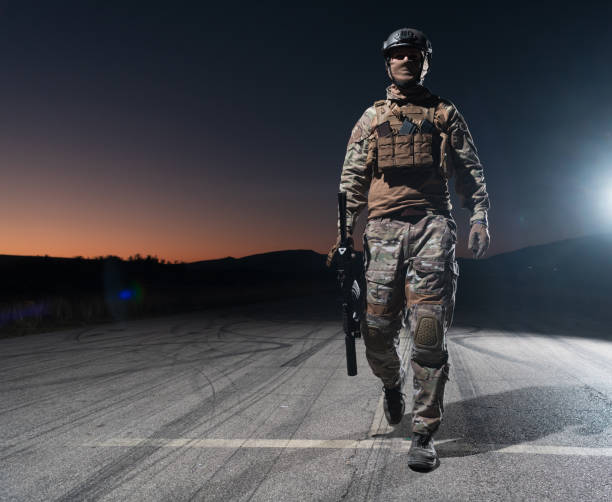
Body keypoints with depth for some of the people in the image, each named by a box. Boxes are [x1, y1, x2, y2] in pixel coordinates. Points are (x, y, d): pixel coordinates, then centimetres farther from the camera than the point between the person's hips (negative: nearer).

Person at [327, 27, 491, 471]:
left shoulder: (445, 113, 17)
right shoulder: (372, 118, 19)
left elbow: (471, 172, 12)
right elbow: (352, 179, 13)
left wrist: (480, 219, -4)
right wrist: (343, 233, 2)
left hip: (432, 226, -1)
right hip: (384, 229, 2)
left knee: (429, 333, -8)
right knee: (378, 329, 0)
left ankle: (425, 433, 3)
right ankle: (393, 384, 33)